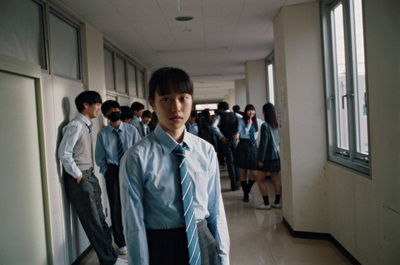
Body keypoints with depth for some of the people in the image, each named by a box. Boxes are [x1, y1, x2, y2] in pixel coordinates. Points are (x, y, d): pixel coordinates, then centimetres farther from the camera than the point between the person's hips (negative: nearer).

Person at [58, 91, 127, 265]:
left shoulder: (86, 126, 13)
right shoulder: (76, 125, -15)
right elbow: (64, 154, -19)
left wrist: (89, 174, 9)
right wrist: (79, 176, -14)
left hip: (89, 176, 9)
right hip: (80, 180, -9)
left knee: (100, 219, 13)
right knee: (93, 223, 0)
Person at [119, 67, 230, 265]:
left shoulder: (206, 150, -4)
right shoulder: (137, 157, -16)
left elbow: (216, 209, 0)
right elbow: (134, 225, -13)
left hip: (203, 242, 3)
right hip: (160, 248, -3)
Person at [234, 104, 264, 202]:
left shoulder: (258, 121, 8)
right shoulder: (241, 121, -2)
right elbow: (241, 135, -11)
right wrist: (248, 125, -14)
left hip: (253, 146, 3)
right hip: (243, 146, -3)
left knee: (254, 174, 0)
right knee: (243, 173, 3)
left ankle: (248, 189, 28)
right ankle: (245, 194, 20)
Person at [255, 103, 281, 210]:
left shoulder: (265, 125, -16)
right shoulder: (277, 124, 4)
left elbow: (263, 143, -16)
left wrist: (260, 159, -11)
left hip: (268, 157, -7)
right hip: (277, 155, 7)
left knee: (260, 180, 4)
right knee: (276, 179, 12)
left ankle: (266, 203, 6)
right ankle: (277, 202, 17)